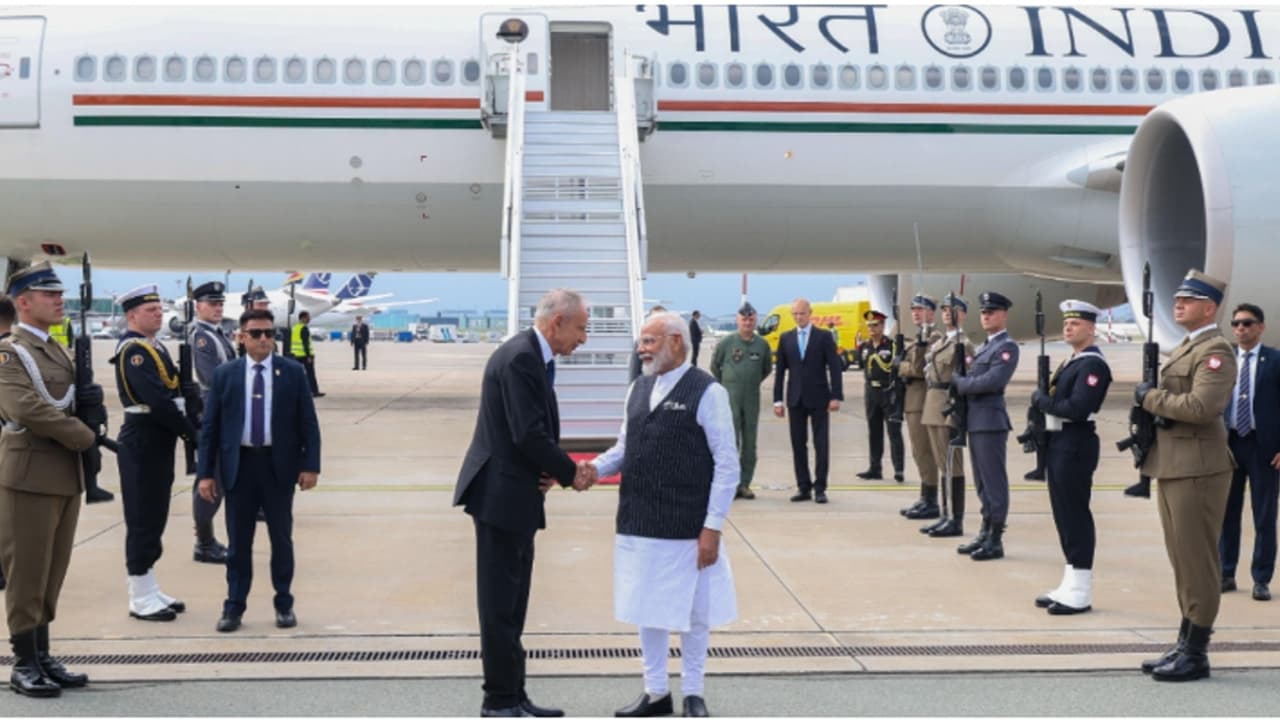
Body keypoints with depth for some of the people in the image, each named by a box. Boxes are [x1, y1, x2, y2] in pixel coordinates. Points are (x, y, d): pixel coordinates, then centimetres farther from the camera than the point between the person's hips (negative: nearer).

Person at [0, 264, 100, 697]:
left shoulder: (58, 352, 17)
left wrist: (90, 398, -2)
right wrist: (86, 437, -15)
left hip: (67, 475, 8)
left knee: (53, 572, 12)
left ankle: (43, 658, 20)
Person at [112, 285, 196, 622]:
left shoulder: (154, 347, 15)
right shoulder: (133, 350, -15)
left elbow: (172, 392, 14)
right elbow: (157, 400, -24)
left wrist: (188, 426, -1)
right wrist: (190, 431, -16)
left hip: (158, 442, 10)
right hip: (142, 443, -10)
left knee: (155, 518, 14)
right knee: (143, 520, -3)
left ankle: (150, 592, 21)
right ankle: (141, 599, 3)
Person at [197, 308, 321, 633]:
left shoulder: (293, 372, 1)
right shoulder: (225, 375, 3)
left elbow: (308, 423, 1)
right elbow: (209, 427, 3)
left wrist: (310, 465, -7)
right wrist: (206, 472, -2)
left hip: (279, 465, 0)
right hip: (239, 465, 0)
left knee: (281, 538, 9)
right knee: (238, 541, 6)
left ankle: (284, 604, 20)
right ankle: (234, 607, 15)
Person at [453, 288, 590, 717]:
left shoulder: (533, 357, 13)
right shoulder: (519, 357, -18)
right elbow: (528, 433, -24)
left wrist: (548, 470, -3)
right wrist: (569, 473, -10)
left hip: (516, 496, 10)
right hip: (501, 494, -10)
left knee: (511, 604, 15)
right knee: (500, 605, -2)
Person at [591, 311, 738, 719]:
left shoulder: (707, 393, -11)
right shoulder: (638, 390, 9)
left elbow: (727, 464, -11)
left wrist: (713, 526, -14)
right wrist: (596, 468, -5)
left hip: (687, 527, -6)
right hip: (639, 523, 6)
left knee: (692, 611, 9)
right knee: (647, 608, 14)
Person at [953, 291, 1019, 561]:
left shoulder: (1007, 347, -9)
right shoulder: (983, 347, 20)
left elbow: (993, 381, -21)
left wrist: (959, 383, -12)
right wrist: (959, 382, -1)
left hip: (991, 421, -9)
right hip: (975, 421, 9)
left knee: (994, 481, -5)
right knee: (982, 483, 13)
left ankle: (996, 541, -1)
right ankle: (985, 533, 20)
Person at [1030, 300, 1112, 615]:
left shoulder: (1093, 365, -13)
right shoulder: (1070, 363, 18)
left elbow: (1078, 408, -23)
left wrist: (1042, 400, -12)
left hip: (1076, 445, -10)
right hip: (1059, 443, 10)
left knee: (1075, 514, -5)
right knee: (1063, 514, 12)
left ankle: (1080, 593, 0)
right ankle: (1070, 585, 20)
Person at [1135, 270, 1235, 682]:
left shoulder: (1216, 351, -12)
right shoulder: (1184, 349, 19)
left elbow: (1201, 406, -25)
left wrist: (1150, 396, -13)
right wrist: (1158, 411, 3)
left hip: (1197, 469, -10)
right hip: (1172, 466, 10)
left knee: (1198, 562, -4)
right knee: (1182, 562, 14)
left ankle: (1196, 655, 2)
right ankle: (1185, 645, 23)